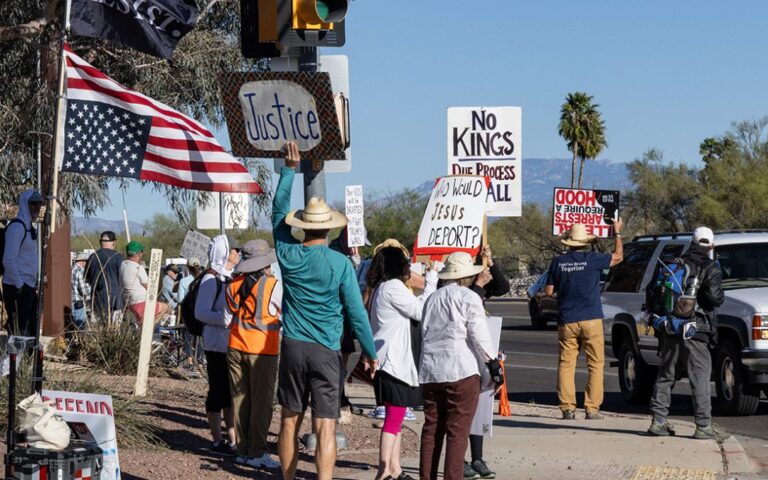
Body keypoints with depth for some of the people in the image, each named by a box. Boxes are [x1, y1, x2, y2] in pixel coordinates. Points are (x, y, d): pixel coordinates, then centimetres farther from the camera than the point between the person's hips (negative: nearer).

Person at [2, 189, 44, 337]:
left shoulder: (29, 228, 17)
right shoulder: (17, 226, -12)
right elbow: (8, 261, -18)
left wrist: (34, 283, 16)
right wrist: (19, 286, -18)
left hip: (29, 287, 10)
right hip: (17, 289, -10)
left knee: (31, 331, 11)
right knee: (19, 333, -10)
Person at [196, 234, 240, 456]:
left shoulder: (230, 278, 15)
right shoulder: (211, 279, -12)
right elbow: (200, 312, -18)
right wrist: (226, 320, -24)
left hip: (234, 344, 8)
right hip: (217, 344, -8)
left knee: (232, 392, 11)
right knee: (218, 391, -2)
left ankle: (232, 439, 18)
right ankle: (217, 441, 4)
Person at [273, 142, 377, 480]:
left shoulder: (288, 255, 0)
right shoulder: (339, 263, -9)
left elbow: (278, 211, 15)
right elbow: (356, 311, -6)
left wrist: (289, 169, 21)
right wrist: (370, 351, 4)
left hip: (292, 347, 3)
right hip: (325, 350, -3)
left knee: (290, 421, 12)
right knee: (325, 427, -7)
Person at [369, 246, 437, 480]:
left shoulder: (382, 288, 19)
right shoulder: (393, 287, -12)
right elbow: (420, 311, -10)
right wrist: (431, 282, -4)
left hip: (394, 361, 11)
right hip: (393, 361, -11)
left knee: (395, 417, 14)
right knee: (394, 418, -12)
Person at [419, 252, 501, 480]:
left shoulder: (432, 299, 15)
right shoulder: (468, 298, -5)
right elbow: (480, 337, -10)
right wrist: (494, 363, -2)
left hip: (430, 372, 6)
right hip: (461, 371, -6)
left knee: (431, 429, 10)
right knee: (458, 431, -4)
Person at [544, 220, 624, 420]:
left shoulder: (558, 262, 2)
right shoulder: (592, 259, -5)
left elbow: (549, 291, 8)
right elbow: (618, 257, 10)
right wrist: (618, 233, 23)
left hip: (566, 322, 2)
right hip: (591, 320, -2)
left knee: (566, 364, 5)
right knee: (595, 364, 4)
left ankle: (567, 408, -1)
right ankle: (592, 409, -1)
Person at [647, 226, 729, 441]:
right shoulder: (711, 269, -5)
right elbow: (714, 296, -18)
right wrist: (720, 296, 3)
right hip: (695, 331, -5)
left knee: (665, 375, 12)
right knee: (700, 377, -2)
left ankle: (658, 421, 12)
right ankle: (704, 425, -5)